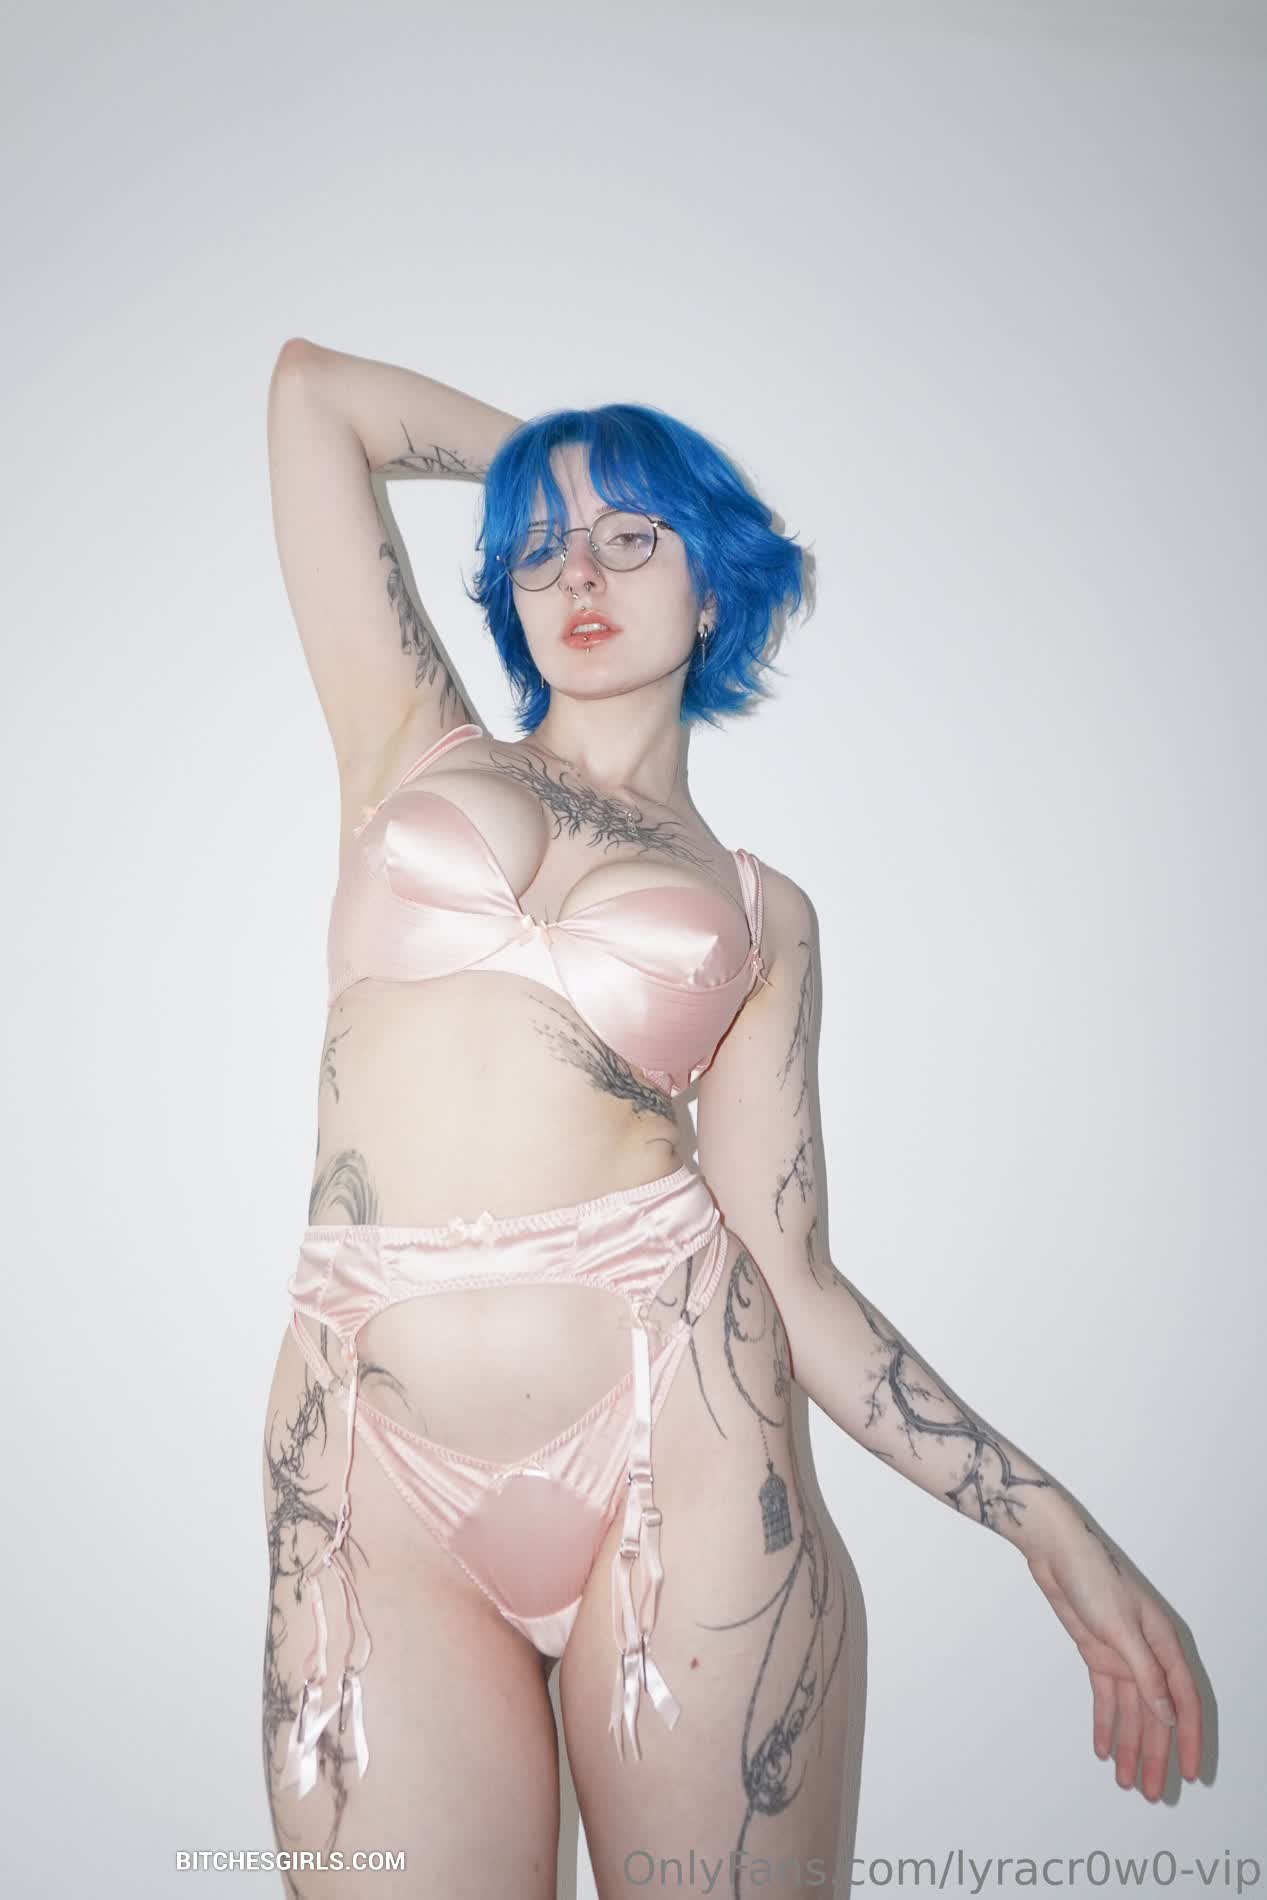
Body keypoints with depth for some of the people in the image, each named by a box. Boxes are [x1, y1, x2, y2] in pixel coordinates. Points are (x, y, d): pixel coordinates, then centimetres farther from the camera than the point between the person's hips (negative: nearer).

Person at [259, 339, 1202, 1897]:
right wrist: (549, 479, 26)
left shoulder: (759, 912, 12)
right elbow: (314, 389, 15)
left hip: (670, 1433, 0)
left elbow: (787, 1271, 7)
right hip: (377, 1470, 1)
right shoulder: (416, 750, 15)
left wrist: (1042, 1518, 2)